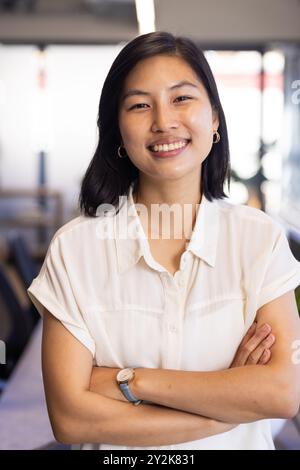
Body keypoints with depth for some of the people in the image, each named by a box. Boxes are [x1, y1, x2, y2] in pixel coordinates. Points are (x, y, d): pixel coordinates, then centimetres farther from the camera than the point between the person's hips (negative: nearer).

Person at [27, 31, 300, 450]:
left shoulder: (261, 237, -13)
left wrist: (128, 381, -22)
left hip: (242, 444, 1)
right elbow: (69, 418, -20)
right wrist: (230, 401, -22)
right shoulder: (74, 248, -16)